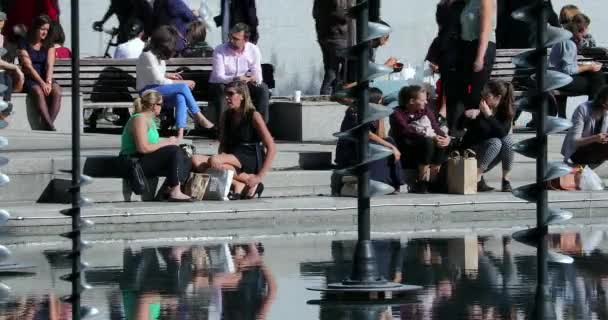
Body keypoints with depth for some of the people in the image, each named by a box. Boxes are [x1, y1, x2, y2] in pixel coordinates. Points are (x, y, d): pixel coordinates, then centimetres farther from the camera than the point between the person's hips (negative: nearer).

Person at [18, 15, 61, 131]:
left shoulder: (48, 45, 11)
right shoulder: (24, 45, -1)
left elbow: (49, 65, -2)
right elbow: (28, 67, -10)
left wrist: (48, 82, -19)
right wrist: (42, 83, -21)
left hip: (45, 78, 4)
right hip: (29, 80, -4)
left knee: (56, 91, -29)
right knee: (38, 91, -36)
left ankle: (48, 124, -37)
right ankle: (50, 126, -45)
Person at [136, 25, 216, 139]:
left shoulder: (158, 54, 11)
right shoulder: (148, 56, -16)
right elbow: (158, 81, -18)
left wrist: (167, 75, 6)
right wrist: (183, 83, -15)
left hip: (158, 88, 8)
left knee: (180, 98, -27)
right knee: (183, 88, -28)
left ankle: (180, 134, -38)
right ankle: (200, 118, -18)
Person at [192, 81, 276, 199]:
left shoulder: (253, 116, -6)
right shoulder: (226, 116, 11)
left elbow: (272, 149, -9)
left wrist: (259, 176, -16)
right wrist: (220, 160, -8)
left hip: (251, 161, -6)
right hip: (232, 159, 6)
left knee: (214, 160, -33)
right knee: (196, 161, -21)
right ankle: (238, 184, -24)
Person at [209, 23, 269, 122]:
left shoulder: (253, 50, -7)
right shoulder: (219, 51, -15)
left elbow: (257, 75, -7)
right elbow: (218, 77, -20)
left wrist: (253, 79, -33)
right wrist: (234, 79, -40)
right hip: (223, 84, -3)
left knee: (262, 88, -22)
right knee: (221, 88, -37)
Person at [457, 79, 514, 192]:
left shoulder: (507, 111, -10)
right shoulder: (478, 107, -13)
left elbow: (503, 132, -25)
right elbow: (460, 126, -14)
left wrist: (489, 115, -32)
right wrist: (465, 115, -35)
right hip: (473, 149, -2)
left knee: (508, 139, -25)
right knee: (496, 142, -30)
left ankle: (506, 180, -17)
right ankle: (477, 178, -30)